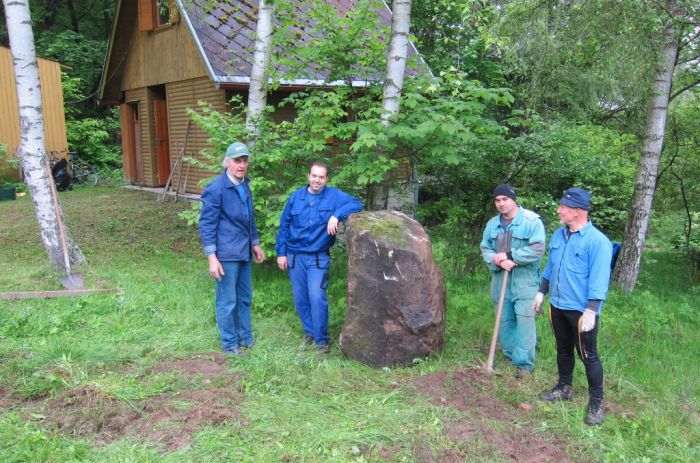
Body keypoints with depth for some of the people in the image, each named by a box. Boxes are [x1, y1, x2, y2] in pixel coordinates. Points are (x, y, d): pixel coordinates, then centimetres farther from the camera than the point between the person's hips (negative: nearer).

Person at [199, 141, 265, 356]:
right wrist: (212, 257, -17)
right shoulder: (216, 189, -14)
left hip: (244, 252, 7)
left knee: (245, 298, 16)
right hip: (226, 254, -7)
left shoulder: (245, 186, 9)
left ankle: (245, 337, 30)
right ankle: (229, 344, 17)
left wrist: (255, 244, 22)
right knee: (227, 301, 3)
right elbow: (206, 224, -13)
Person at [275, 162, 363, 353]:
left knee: (317, 298, -12)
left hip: (319, 257, -3)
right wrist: (281, 253, 3)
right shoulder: (296, 197, 4)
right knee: (300, 299, 9)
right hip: (295, 256, 3)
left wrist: (336, 215, -29)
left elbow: (356, 204, -15)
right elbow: (284, 225, 7)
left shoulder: (333, 195, -4)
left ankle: (321, 339, 1)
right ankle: (310, 332, 28)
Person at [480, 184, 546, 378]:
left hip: (524, 281, -6)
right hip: (501, 280, 6)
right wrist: (497, 260, -13)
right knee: (504, 320, 13)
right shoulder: (492, 224, 9)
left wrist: (508, 255, -18)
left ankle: (524, 363, 2)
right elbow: (485, 248, 9)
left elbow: (537, 249, -18)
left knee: (524, 321, -6)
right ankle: (509, 356, 28)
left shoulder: (532, 221, -10)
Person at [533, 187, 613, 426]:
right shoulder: (558, 235, 5)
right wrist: (541, 293, 16)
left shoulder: (597, 241, -18)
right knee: (563, 349, 20)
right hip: (558, 306, 7)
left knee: (588, 356, 3)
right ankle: (564, 388, 37)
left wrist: (591, 311, -22)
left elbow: (598, 280, -20)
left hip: (581, 310, -7)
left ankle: (596, 402, 16)